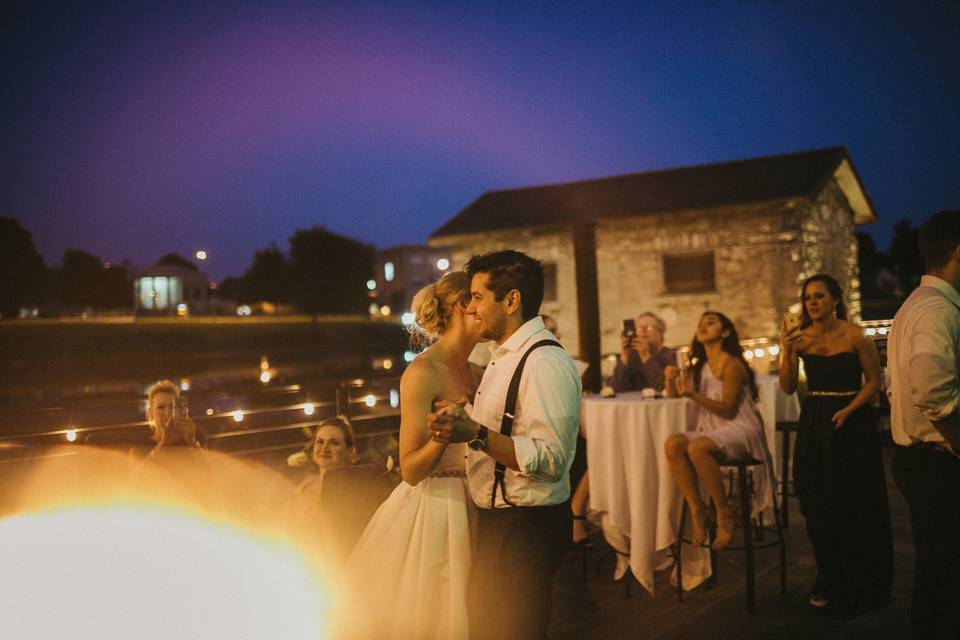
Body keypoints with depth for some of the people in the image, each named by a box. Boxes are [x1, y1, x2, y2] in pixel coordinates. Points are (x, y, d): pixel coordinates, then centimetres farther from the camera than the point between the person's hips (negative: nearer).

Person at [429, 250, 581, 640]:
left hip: (526, 529, -10)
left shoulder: (545, 363, -21)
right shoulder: (505, 357, 11)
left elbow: (550, 460, -29)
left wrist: (476, 434, -34)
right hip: (496, 520, 10)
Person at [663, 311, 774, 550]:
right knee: (672, 444, -24)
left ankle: (724, 512, -19)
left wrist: (693, 395, -22)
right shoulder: (700, 365, 14)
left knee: (697, 448, -36)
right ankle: (696, 509, -18)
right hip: (713, 430, 7)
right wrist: (673, 380, -4)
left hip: (739, 430, -6)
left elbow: (728, 410, -13)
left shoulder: (731, 364, -9)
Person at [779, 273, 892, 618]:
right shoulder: (800, 337, 1)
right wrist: (786, 351, -15)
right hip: (814, 424, 4)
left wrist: (849, 410, -18)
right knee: (819, 508, 9)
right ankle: (830, 583, 24)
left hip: (852, 424, -4)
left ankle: (861, 586, 20)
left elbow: (873, 379, -5)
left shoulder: (855, 336, -9)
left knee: (855, 507, 4)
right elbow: (788, 388, -2)